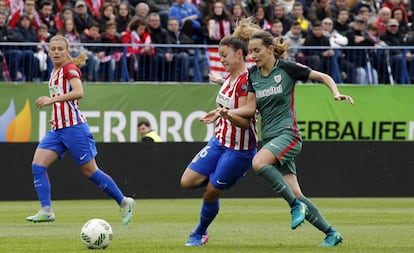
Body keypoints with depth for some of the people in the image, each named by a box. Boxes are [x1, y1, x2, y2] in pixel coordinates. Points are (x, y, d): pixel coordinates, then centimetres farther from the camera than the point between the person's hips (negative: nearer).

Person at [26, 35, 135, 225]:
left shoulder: (69, 68, -8)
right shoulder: (55, 72, 17)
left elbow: (78, 93, -25)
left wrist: (51, 100, -27)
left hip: (74, 127, -8)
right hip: (57, 129, 8)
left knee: (90, 171, -3)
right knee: (37, 165, -8)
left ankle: (124, 202, 10)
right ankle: (46, 211, -11)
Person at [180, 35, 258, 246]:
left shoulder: (246, 82, -20)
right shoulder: (229, 78, 7)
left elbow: (244, 122, -25)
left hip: (239, 150, -8)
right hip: (219, 142, 8)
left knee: (210, 193, 1)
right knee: (187, 182, -1)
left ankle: (200, 234, 22)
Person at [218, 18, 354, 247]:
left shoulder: (287, 68, -6)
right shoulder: (253, 74, 10)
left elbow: (323, 77, 1)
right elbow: (251, 107, 9)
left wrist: (336, 93, -16)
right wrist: (230, 112, -7)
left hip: (288, 134, -6)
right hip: (270, 139, 6)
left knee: (259, 162, -33)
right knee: (295, 194, -1)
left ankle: (296, 205, -21)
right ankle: (331, 233, 11)